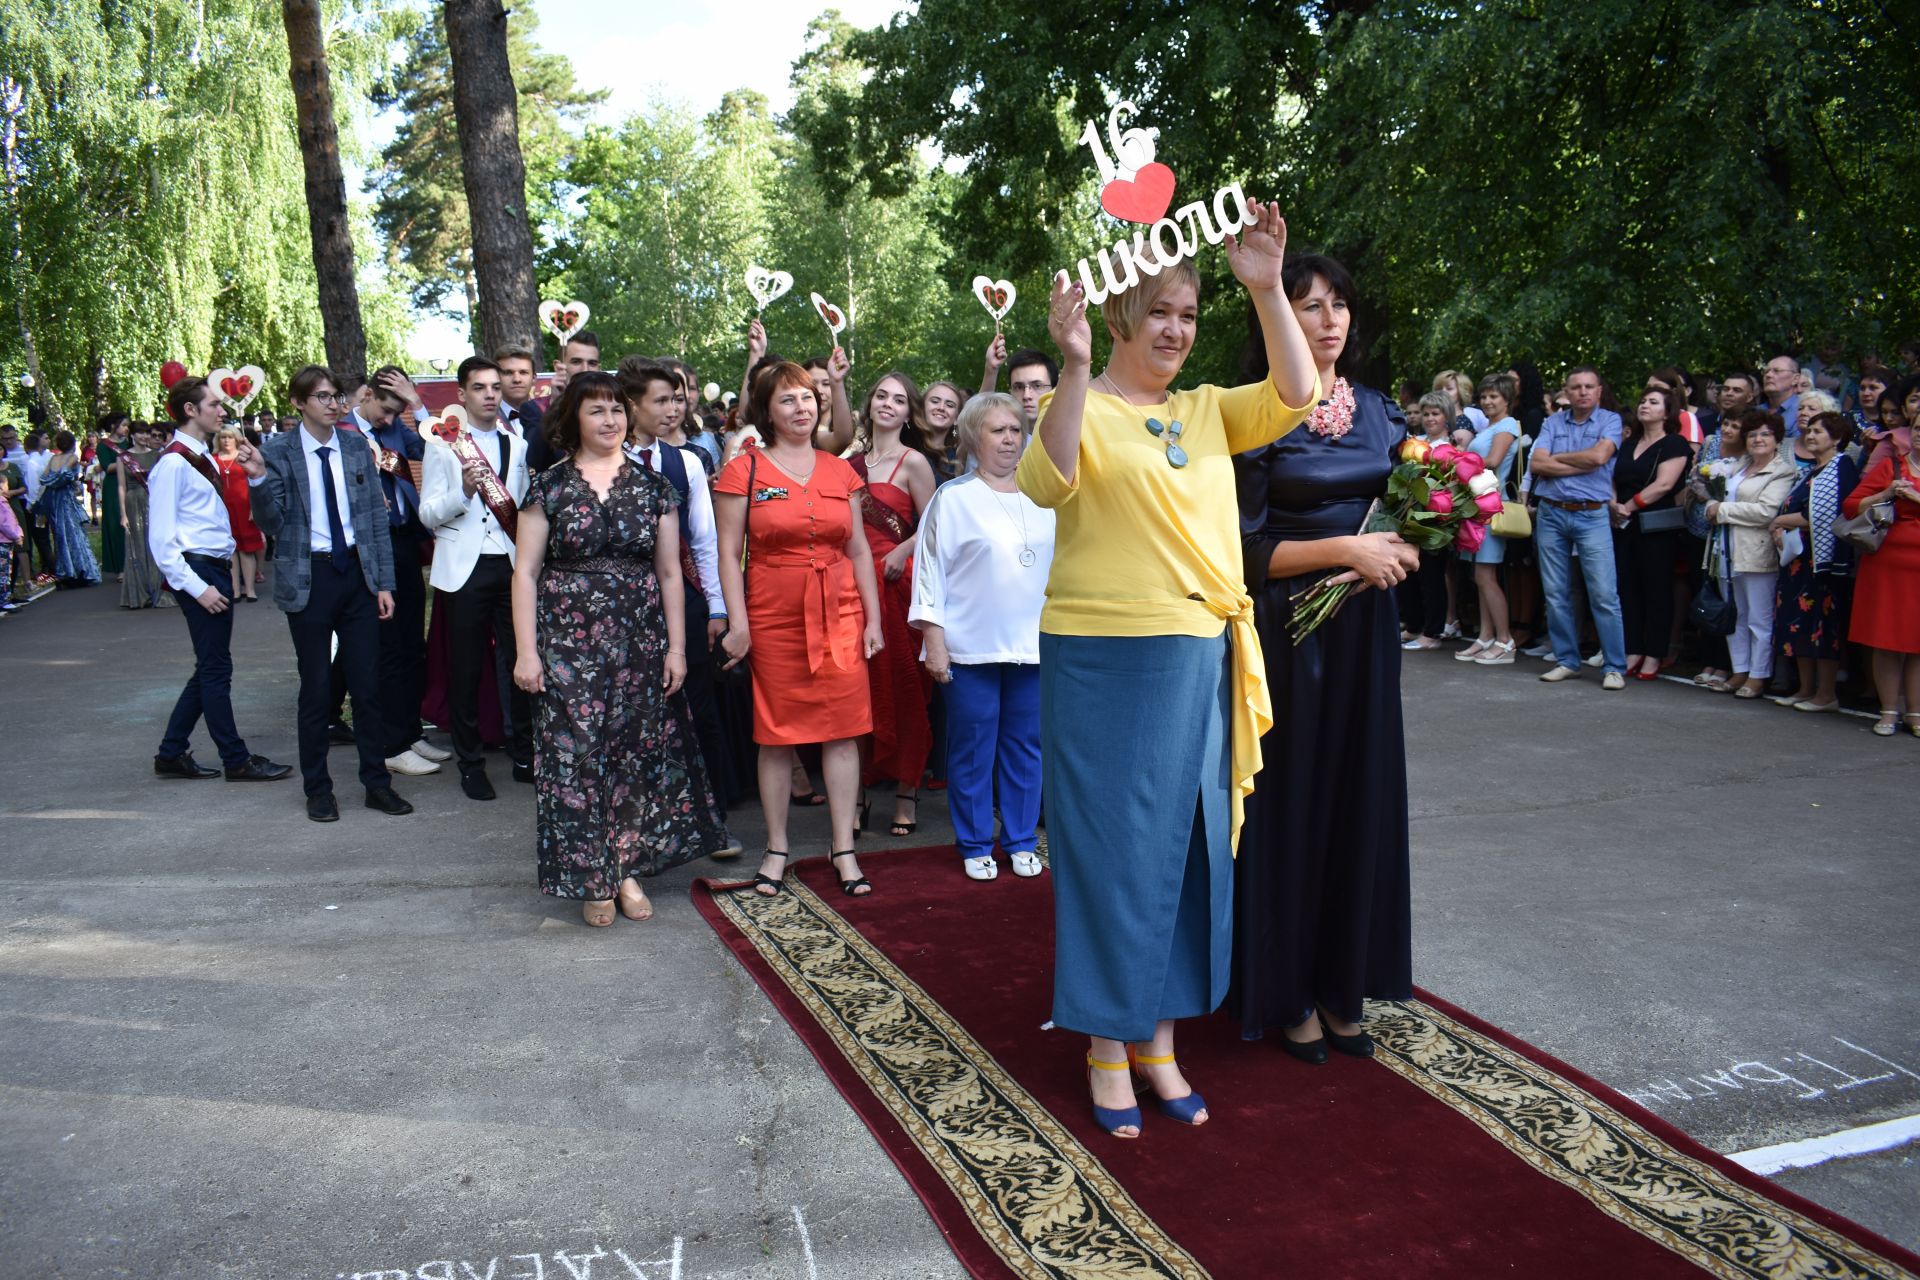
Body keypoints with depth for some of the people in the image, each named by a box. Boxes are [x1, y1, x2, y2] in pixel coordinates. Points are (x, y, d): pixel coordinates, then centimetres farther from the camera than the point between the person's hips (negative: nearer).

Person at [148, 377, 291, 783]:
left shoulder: (203, 457, 13)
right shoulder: (173, 463, -14)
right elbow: (161, 539, -17)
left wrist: (225, 573, 13)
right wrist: (196, 587, -18)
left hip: (217, 570, 9)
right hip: (198, 571, -9)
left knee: (210, 669, 15)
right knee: (215, 669, 0)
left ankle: (172, 754, 24)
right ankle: (237, 761, 8)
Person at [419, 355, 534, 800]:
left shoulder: (517, 446, 13)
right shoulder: (442, 444, 3)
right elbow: (428, 514, -3)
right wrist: (464, 490, -18)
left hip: (511, 566, 3)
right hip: (464, 568, -3)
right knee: (466, 671, 3)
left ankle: (525, 756, 15)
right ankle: (470, 764, 15)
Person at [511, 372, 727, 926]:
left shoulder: (652, 485, 7)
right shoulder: (549, 486, 2)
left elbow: (670, 571, 7)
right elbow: (525, 572, 1)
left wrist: (677, 647, 2)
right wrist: (526, 651, -6)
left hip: (641, 641, 2)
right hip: (570, 641, -2)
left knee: (638, 751, 4)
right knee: (577, 754, -1)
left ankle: (628, 869, 18)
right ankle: (591, 880, 12)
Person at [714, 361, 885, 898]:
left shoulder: (839, 471, 10)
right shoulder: (744, 470, 0)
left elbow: (859, 549, 12)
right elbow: (729, 553, -3)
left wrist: (873, 618, 7)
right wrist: (738, 624, -9)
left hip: (840, 614, 3)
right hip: (773, 617, -2)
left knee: (844, 729, 0)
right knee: (777, 733, 4)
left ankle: (844, 849, 9)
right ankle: (777, 849, 18)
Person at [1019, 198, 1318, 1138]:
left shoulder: (1204, 410, 12)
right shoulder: (1082, 409, -3)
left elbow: (1293, 397, 0)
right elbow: (1048, 484, -21)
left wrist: (1266, 288, -8)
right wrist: (1074, 367, -30)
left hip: (1201, 658, 6)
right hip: (1104, 658, -6)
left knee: (1187, 846, 12)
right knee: (1112, 846, 3)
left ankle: (1160, 1037, 27)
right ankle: (1106, 1049, 19)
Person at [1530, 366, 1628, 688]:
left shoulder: (1610, 420, 3)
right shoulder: (1553, 423, 10)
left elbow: (1599, 456, -15)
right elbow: (1536, 464, -4)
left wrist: (1557, 457, -2)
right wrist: (1582, 465, -9)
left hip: (1591, 516, -3)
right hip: (1551, 514, 3)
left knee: (1604, 595, -7)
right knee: (1556, 595, 7)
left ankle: (1615, 667, -2)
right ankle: (1566, 661, 17)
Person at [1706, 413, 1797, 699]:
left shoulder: (1783, 472, -5)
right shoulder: (1739, 467, 20)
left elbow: (1766, 511, -17)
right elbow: (1716, 497, 23)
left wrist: (1723, 510, -10)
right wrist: (1712, 506, -1)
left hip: (1757, 552, -8)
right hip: (1730, 550, 8)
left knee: (1759, 618, -2)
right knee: (1735, 616, 11)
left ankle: (1758, 676, 3)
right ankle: (1739, 671, 18)